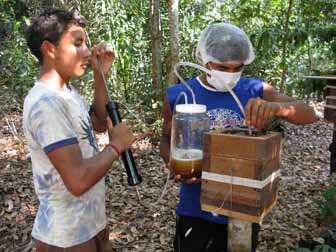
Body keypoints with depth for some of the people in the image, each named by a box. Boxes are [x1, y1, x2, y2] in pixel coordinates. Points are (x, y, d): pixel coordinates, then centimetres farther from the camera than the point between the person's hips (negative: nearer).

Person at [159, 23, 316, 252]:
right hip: (197, 210, -1)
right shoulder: (179, 95, -7)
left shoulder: (255, 91, -5)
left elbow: (309, 115, -12)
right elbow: (167, 141, 5)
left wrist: (276, 107, -34)